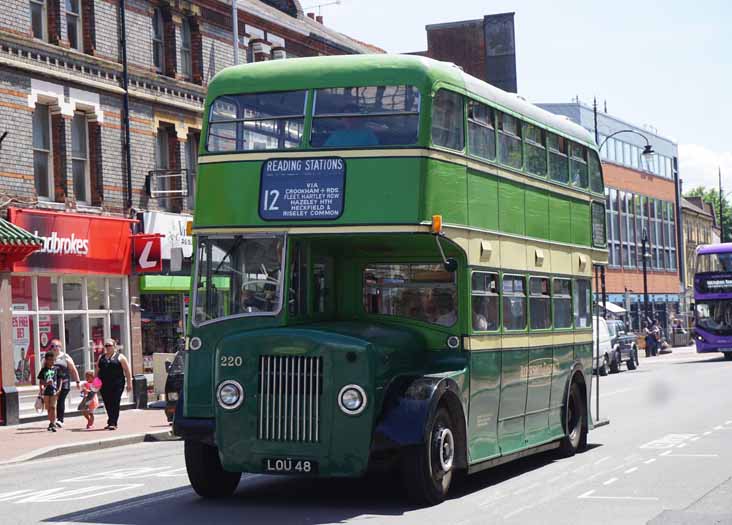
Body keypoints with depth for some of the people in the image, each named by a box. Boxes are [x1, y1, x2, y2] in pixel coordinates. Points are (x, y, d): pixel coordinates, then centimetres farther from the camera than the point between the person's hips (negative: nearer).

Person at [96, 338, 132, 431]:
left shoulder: (120, 357, 3)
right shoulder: (101, 358, 16)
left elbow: (127, 371, 1)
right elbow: (97, 371, 17)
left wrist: (129, 383, -5)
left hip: (117, 385, -4)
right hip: (104, 385, 4)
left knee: (115, 404, -8)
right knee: (108, 405, 7)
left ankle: (113, 423, -9)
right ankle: (111, 422, 18)